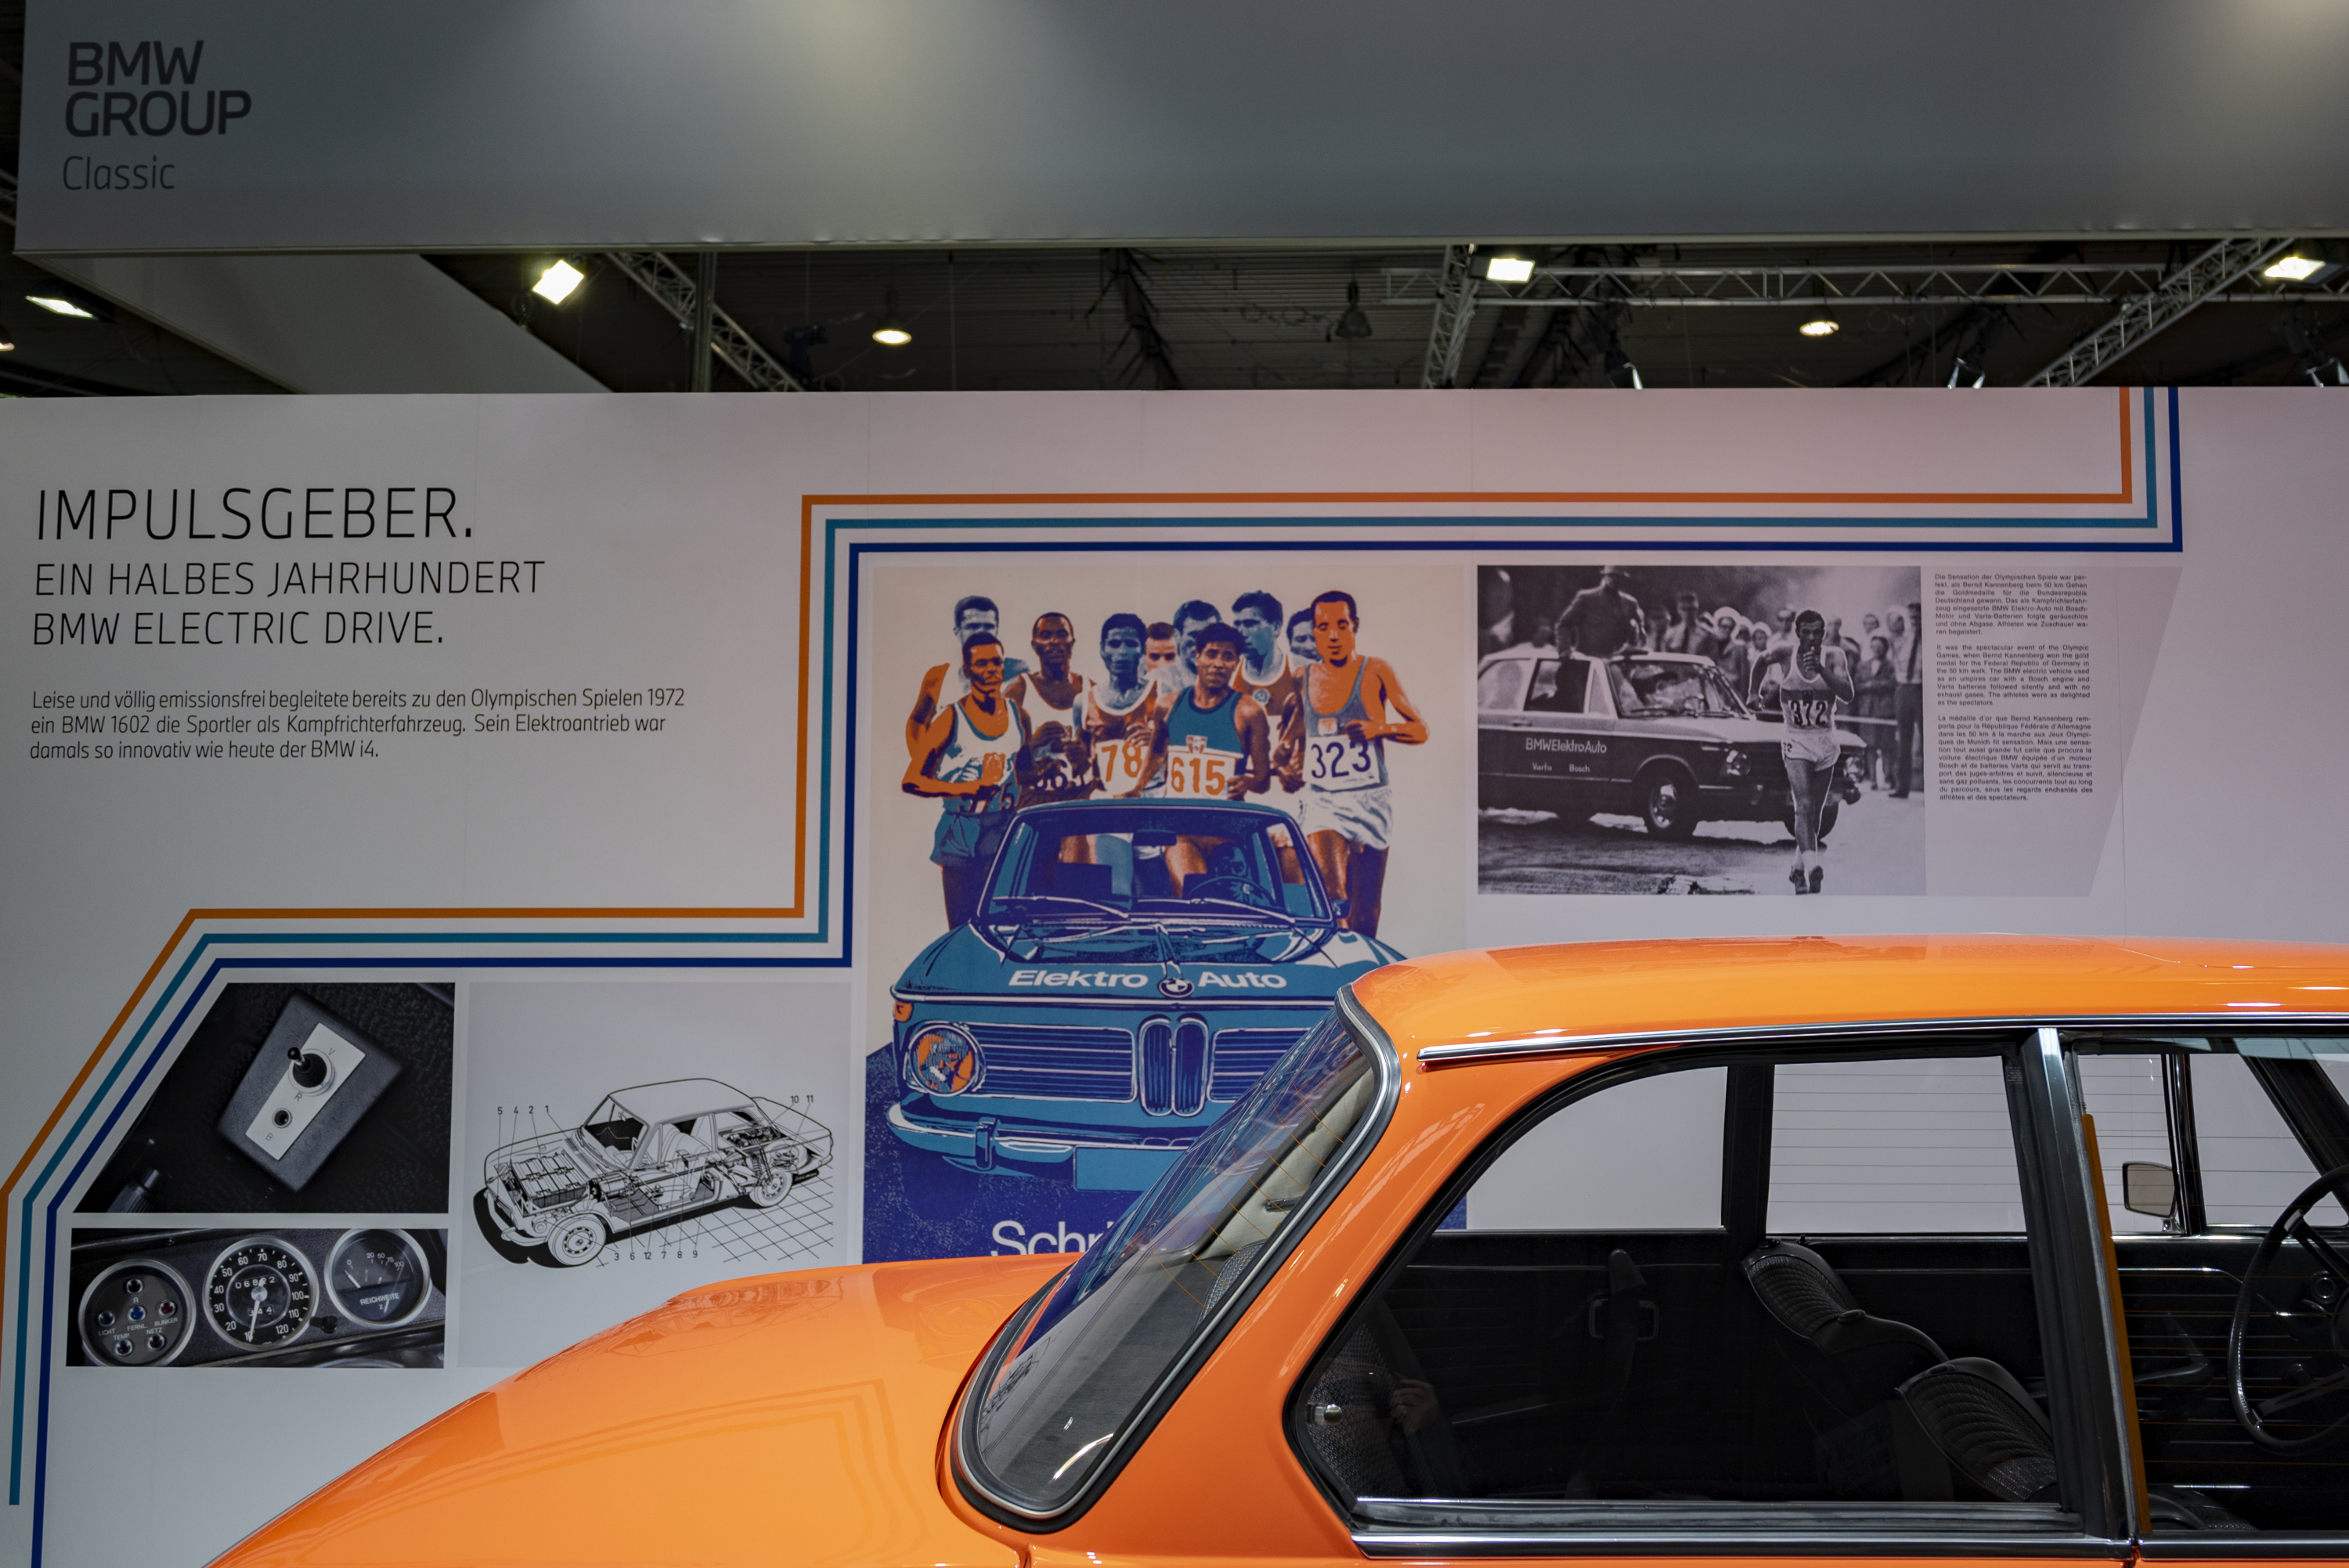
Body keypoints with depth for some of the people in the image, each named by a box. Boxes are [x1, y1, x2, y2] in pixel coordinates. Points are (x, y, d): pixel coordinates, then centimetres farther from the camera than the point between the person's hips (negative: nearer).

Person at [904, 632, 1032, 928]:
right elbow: (912, 781, -9)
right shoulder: (951, 720, -6)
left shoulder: (1018, 717, 9)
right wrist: (972, 787, -14)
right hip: (960, 841, -3)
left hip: (1005, 836, 3)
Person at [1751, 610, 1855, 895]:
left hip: (1826, 742, 2)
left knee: (1815, 812, 12)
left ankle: (1799, 868, 30)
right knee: (1804, 807, -20)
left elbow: (1848, 694, -22)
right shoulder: (1785, 655, -9)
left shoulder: (1833, 656, -9)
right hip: (1797, 742, -2)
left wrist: (1822, 670, -33)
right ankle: (1812, 867, -33)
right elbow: (1763, 661, 15)